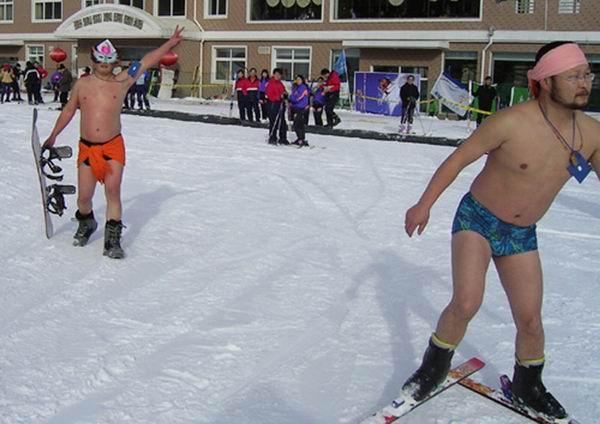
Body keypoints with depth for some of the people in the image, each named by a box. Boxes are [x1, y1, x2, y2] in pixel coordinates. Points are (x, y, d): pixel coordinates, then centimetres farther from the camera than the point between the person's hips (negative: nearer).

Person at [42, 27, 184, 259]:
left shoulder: (122, 81, 2)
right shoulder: (82, 84, 6)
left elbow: (146, 62, -1)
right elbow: (68, 111, 16)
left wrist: (170, 43, -5)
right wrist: (53, 136, 20)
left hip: (113, 147, -1)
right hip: (87, 147, 1)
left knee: (113, 191, -10)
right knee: (84, 197, 2)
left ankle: (112, 240, -4)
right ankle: (86, 224, 34)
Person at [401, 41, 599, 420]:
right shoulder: (511, 123, -24)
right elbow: (459, 159, -14)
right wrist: (424, 204, -11)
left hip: (522, 235, 5)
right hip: (477, 221, -4)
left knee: (530, 320, 6)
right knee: (466, 303, -20)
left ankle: (528, 387, 33)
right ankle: (435, 367, 7)